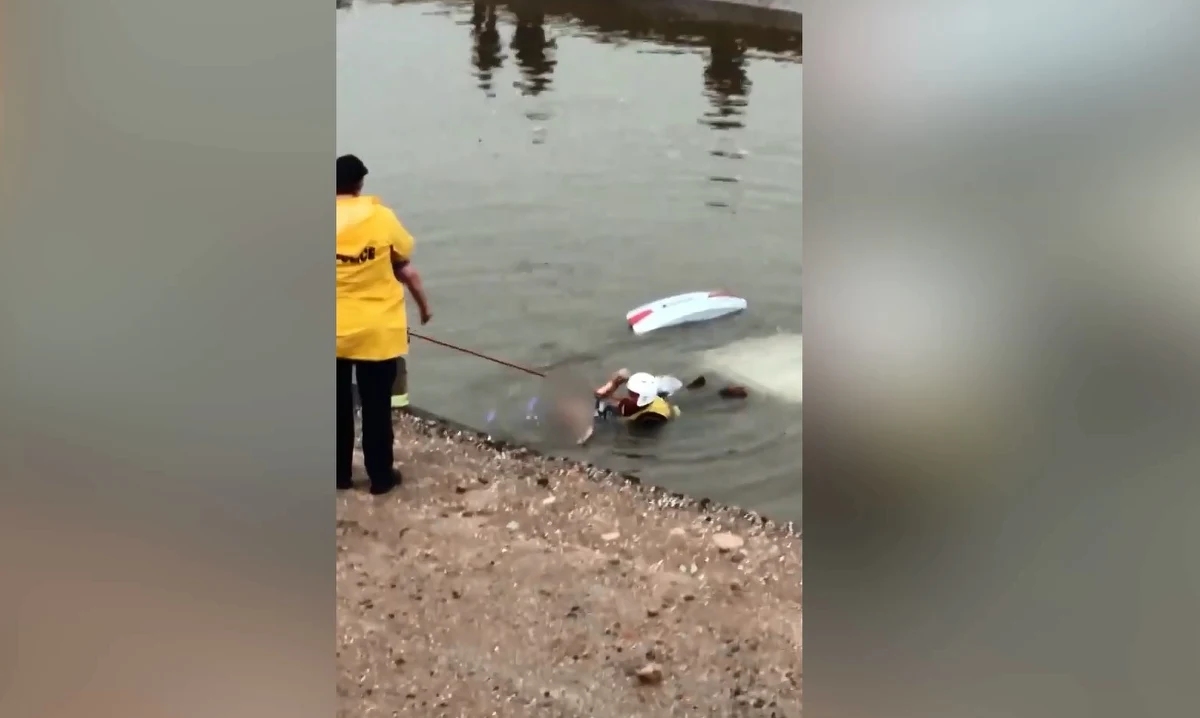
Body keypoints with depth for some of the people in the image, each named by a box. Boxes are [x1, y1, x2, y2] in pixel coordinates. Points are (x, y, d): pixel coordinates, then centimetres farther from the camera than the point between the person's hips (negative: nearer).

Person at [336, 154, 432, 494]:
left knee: (339, 406, 14)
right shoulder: (382, 217, -8)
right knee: (377, 407, 8)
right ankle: (381, 476, 16)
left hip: (336, 333, 1)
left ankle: (340, 474, 23)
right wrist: (424, 305, 15)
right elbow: (407, 271, -1)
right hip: (378, 332, -1)